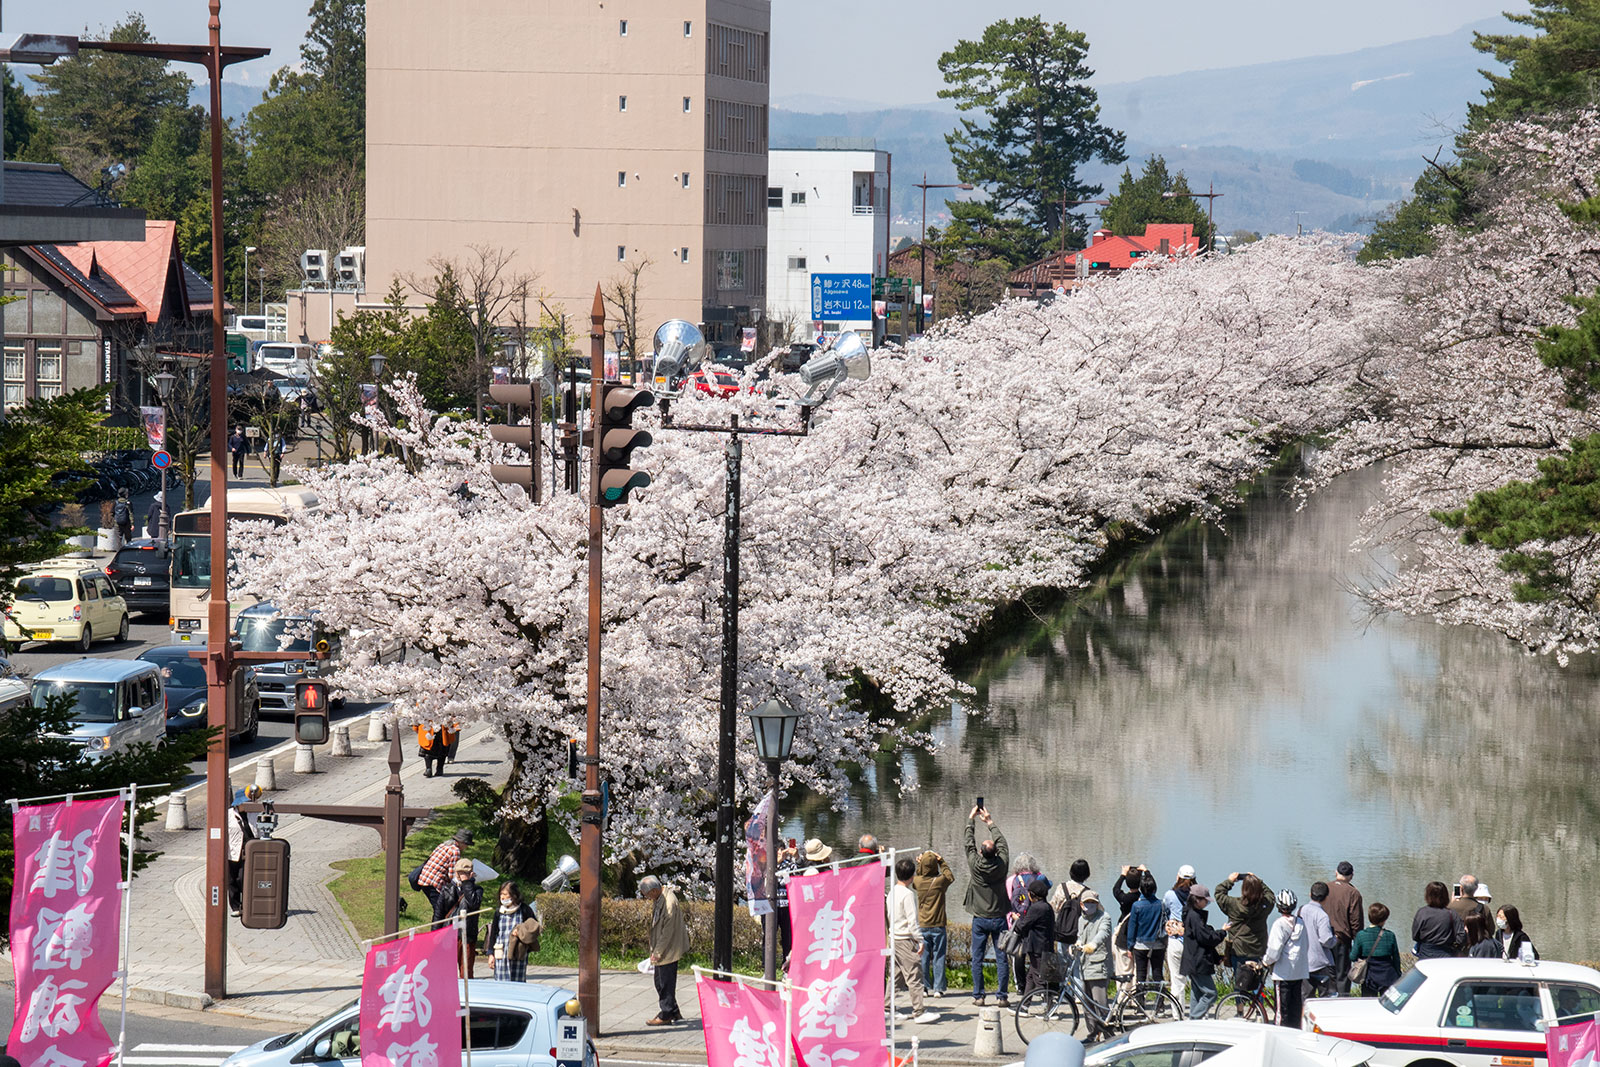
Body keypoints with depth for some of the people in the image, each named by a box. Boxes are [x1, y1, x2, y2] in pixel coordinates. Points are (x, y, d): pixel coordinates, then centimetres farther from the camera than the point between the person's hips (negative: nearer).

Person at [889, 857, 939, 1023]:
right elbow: (912, 920, -18)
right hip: (905, 939, -9)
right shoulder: (908, 894, -15)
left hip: (894, 938, 9)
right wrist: (919, 940, -14)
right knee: (914, 974, -7)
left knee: (897, 975, 15)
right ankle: (919, 1011, -8)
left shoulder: (892, 893, 12)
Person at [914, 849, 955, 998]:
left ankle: (924, 986, 9)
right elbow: (951, 877, 11)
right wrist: (942, 862, 10)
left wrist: (918, 864, 15)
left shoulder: (918, 881, -4)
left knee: (923, 957, 9)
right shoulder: (940, 881, -11)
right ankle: (938, 988, 2)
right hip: (938, 925, -2)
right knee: (939, 957, 3)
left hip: (922, 926, 2)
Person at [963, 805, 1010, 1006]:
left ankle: (978, 995, 3)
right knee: (1002, 958, 3)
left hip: (980, 919, -1)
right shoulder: (1001, 865, -9)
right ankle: (1003, 995, 0)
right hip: (998, 918, 1)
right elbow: (1002, 843, 8)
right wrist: (990, 822, 17)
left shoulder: (975, 864, -11)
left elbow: (969, 843, 4)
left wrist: (971, 819, 15)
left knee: (977, 958, 5)